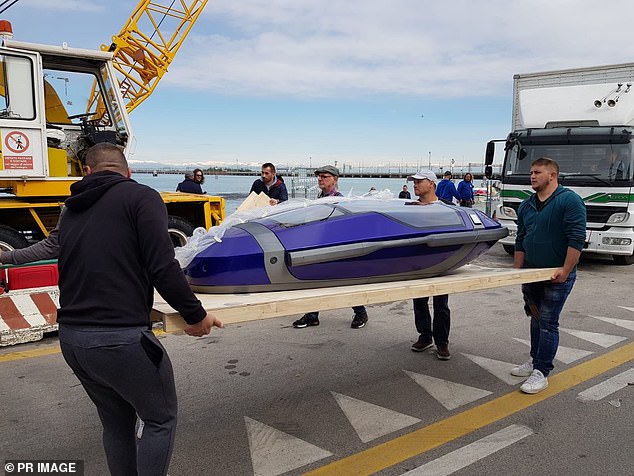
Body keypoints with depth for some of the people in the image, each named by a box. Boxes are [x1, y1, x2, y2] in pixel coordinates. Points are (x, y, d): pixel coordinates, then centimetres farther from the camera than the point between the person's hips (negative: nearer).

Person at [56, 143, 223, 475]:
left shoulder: (70, 212, 14)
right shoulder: (141, 196, -6)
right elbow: (163, 268, -16)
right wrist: (195, 315, -5)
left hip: (70, 336, 7)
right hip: (121, 337, -7)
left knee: (116, 422, 24)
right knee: (161, 419, 14)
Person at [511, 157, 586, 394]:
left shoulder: (569, 201, -13)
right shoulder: (526, 206, 10)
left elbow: (576, 239, -18)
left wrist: (565, 270, -20)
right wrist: (516, 271, 10)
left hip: (557, 276, -7)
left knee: (548, 323, -3)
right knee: (536, 319, 17)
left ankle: (541, 372, 5)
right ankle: (535, 361, 31)